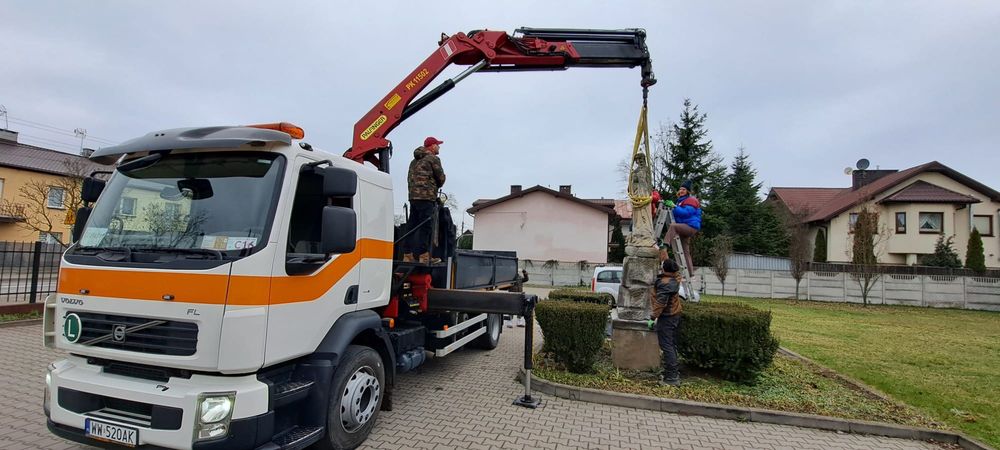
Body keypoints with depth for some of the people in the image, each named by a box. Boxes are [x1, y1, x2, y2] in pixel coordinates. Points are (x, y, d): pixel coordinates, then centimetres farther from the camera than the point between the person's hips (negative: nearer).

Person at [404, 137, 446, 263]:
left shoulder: (414, 161, 24)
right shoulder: (433, 158, -2)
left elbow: (409, 178, 23)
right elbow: (441, 177, -1)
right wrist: (436, 186, 19)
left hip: (413, 196, 8)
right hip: (427, 197, -8)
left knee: (412, 226, 7)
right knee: (426, 227, -8)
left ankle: (408, 255, 6)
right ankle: (424, 256, -10)